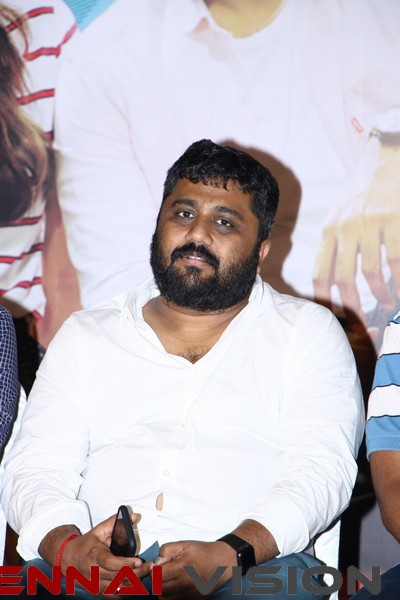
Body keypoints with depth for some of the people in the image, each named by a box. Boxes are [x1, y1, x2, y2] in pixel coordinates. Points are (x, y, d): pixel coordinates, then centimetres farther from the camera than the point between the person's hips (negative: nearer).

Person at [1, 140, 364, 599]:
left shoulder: (309, 332, 15)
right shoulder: (84, 335, 22)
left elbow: (322, 469, 1)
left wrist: (231, 554, -17)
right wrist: (66, 546, -12)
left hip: (254, 563, -1)